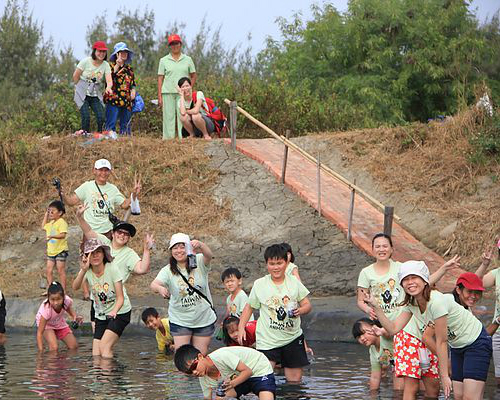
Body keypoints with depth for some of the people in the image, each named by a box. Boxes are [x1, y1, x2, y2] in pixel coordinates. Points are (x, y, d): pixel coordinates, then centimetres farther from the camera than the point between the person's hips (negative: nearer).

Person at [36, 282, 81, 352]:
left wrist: (75, 317, -19)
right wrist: (41, 351, -41)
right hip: (46, 325, -4)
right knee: (54, 348, -27)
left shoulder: (67, 301, -30)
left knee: (74, 347, -2)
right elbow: (39, 332, -35)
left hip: (60, 323, 4)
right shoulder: (46, 309, -39)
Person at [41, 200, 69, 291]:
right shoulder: (51, 223, 13)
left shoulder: (62, 222, -14)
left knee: (61, 271, -5)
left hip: (60, 250, -9)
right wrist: (46, 215, 25)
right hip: (51, 251, 9)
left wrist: (52, 236, -39)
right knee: (49, 271, 7)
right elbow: (43, 227, 32)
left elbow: (63, 235, -25)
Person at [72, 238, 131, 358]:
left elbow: (120, 298, -17)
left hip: (119, 312, -5)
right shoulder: (87, 271, -7)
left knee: (104, 346, -21)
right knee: (96, 354, -4)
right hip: (101, 315, 5)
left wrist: (114, 311, -38)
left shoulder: (112, 269, -18)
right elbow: (75, 287, -27)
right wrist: (83, 270, -42)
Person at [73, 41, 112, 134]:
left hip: (96, 95, 3)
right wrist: (81, 88, 9)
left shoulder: (105, 65, -3)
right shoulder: (86, 61, -10)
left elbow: (109, 80, -15)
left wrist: (108, 87, -37)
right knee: (86, 117, -15)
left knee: (101, 117, -11)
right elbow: (75, 76, -1)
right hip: (83, 94, -3)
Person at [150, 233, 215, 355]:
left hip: (204, 320, 0)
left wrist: (200, 245, -53)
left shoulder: (199, 262, -7)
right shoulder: (168, 271, -8)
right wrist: (159, 288, -50)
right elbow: (154, 284, -24)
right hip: (180, 321, 0)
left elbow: (208, 255, -29)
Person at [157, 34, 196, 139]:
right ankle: (168, 139, -2)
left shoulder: (188, 60, 12)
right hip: (168, 92, 0)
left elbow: (193, 76, 15)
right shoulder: (164, 60, 10)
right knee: (168, 117, -3)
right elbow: (160, 78, 7)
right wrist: (159, 96, 0)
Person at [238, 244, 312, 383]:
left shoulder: (294, 283, 1)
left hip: (292, 338, 2)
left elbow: (307, 304, 4)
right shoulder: (260, 284, -2)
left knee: (295, 378, 7)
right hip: (267, 339, -2)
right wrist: (241, 327, 0)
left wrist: (300, 310, -18)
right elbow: (249, 307, 9)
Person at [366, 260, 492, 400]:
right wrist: (376, 307, -18)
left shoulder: (436, 302, -30)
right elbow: (393, 328, -8)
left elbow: (441, 342, -26)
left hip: (477, 343, -8)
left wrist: (444, 375, -21)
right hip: (457, 347, 8)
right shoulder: (411, 304, -5)